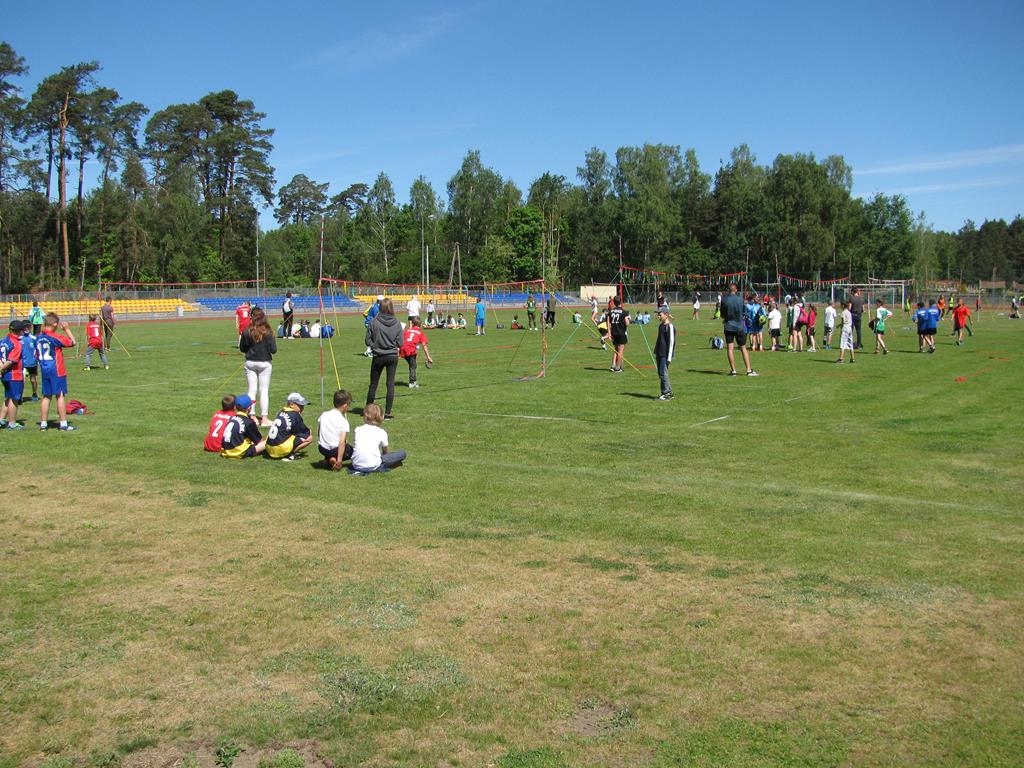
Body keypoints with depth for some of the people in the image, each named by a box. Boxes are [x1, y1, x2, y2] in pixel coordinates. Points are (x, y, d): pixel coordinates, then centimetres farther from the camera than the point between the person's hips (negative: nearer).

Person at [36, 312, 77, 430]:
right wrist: (67, 329, 1)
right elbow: (72, 342, -9)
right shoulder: (55, 337, -14)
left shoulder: (38, 338, 5)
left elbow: (37, 356, 11)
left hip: (44, 371, 6)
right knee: (60, 395, -1)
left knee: (46, 396, 13)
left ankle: (43, 423, 15)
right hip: (57, 371, -6)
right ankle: (64, 424, 0)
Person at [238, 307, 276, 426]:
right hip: (265, 363, -2)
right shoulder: (268, 333, -14)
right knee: (264, 391, 5)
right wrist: (273, 339, 5)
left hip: (250, 363, 2)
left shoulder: (246, 332, -8)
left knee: (251, 390, 11)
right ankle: (264, 419, 5)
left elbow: (242, 349, 1)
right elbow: (273, 350, -13)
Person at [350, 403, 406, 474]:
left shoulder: (357, 429, 11)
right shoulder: (381, 433, 5)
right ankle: (380, 468, -6)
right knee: (402, 453, 6)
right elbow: (386, 452, 16)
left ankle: (359, 470, 10)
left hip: (356, 465, 3)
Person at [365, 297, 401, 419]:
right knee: (391, 384, 5)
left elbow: (368, 341, -7)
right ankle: (388, 412, 4)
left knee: (373, 384, 13)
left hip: (378, 357, -1)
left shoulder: (374, 322, -11)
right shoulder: (397, 324, -7)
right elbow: (399, 343, -4)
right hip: (392, 356, 1)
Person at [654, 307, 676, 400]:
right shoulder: (661, 326, 16)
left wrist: (669, 357, -17)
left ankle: (667, 393, -6)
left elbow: (671, 343, -15)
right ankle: (665, 393, 16)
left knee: (663, 373, -11)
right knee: (660, 373, 10)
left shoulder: (670, 326, -12)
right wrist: (656, 353, 24)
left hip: (665, 355, -9)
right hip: (660, 354, 9)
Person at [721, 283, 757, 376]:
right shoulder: (740, 298, -5)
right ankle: (749, 370, 7)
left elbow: (722, 315, 3)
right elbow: (744, 312, 6)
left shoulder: (724, 299, -6)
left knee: (730, 348, 2)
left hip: (728, 326, 0)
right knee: (743, 348, 8)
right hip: (739, 326, 1)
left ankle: (733, 370, -2)